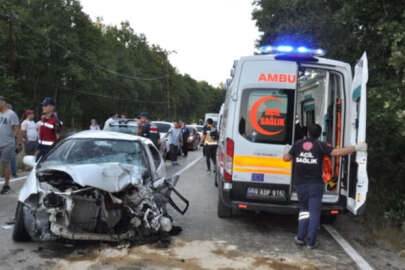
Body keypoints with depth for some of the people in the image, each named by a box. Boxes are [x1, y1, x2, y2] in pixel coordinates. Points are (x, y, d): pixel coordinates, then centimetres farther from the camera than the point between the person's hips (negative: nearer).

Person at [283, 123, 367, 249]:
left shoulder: (298, 144, 4)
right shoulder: (320, 145, -5)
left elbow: (286, 158, 11)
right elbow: (336, 152, -17)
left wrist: (286, 151, 34)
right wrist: (356, 148, -11)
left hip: (300, 183, 3)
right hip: (315, 184, -3)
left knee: (304, 210, 19)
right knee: (314, 213, 4)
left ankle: (300, 238, 15)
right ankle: (311, 242, 4)